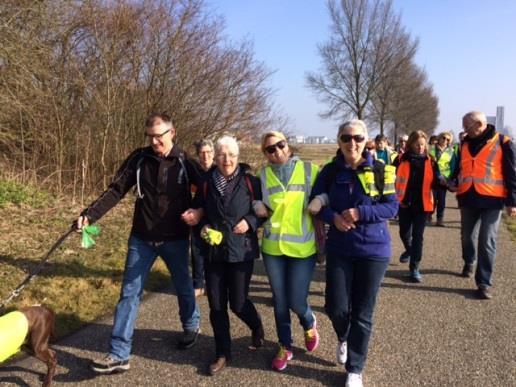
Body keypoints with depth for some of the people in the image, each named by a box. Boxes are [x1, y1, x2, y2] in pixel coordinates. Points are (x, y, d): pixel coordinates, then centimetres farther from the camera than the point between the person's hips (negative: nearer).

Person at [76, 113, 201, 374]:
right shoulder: (139, 159, -5)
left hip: (175, 239, -1)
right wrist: (90, 214, -19)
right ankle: (119, 354, 8)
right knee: (129, 293, 1)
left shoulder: (185, 162, -9)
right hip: (142, 239, 1)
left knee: (183, 287, 17)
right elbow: (116, 190, -8)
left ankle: (191, 326, 45)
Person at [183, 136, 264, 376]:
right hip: (213, 252, 3)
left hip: (241, 251, -3)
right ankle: (222, 354, 23)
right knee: (216, 305, 6)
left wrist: (250, 221, -16)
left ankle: (257, 327, 37)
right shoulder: (207, 183, 2)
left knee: (238, 303, 2)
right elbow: (198, 212, 13)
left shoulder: (250, 182, -5)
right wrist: (203, 227, -6)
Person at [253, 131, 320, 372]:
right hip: (272, 247, 2)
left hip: (303, 247, -2)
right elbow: (258, 204, 12)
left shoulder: (310, 170, -1)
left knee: (297, 302, 0)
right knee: (280, 302, 11)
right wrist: (258, 207, -8)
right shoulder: (263, 175, 3)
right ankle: (285, 347, 32)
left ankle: (310, 325, 36)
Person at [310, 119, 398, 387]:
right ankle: (343, 338, 39)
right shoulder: (330, 171, -1)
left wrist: (361, 213, -21)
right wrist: (333, 216, -16)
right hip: (339, 249, 2)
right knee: (336, 307, 1)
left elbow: (392, 206, -6)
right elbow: (316, 202, 4)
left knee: (362, 313, 6)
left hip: (373, 249, -1)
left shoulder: (380, 170, -7)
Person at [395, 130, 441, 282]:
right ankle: (409, 250, 45)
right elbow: (394, 179, 1)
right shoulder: (402, 160, -2)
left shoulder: (430, 161, 1)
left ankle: (414, 268, 10)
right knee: (404, 233, 11)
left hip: (422, 204, 0)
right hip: (404, 203, 0)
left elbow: (437, 180, 0)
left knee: (417, 236, 2)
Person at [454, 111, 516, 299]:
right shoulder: (465, 144, 10)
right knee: (467, 236, 17)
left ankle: (484, 282, 1)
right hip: (467, 198, 5)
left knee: (487, 242, -5)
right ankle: (469, 262, 44)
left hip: (492, 200, -5)